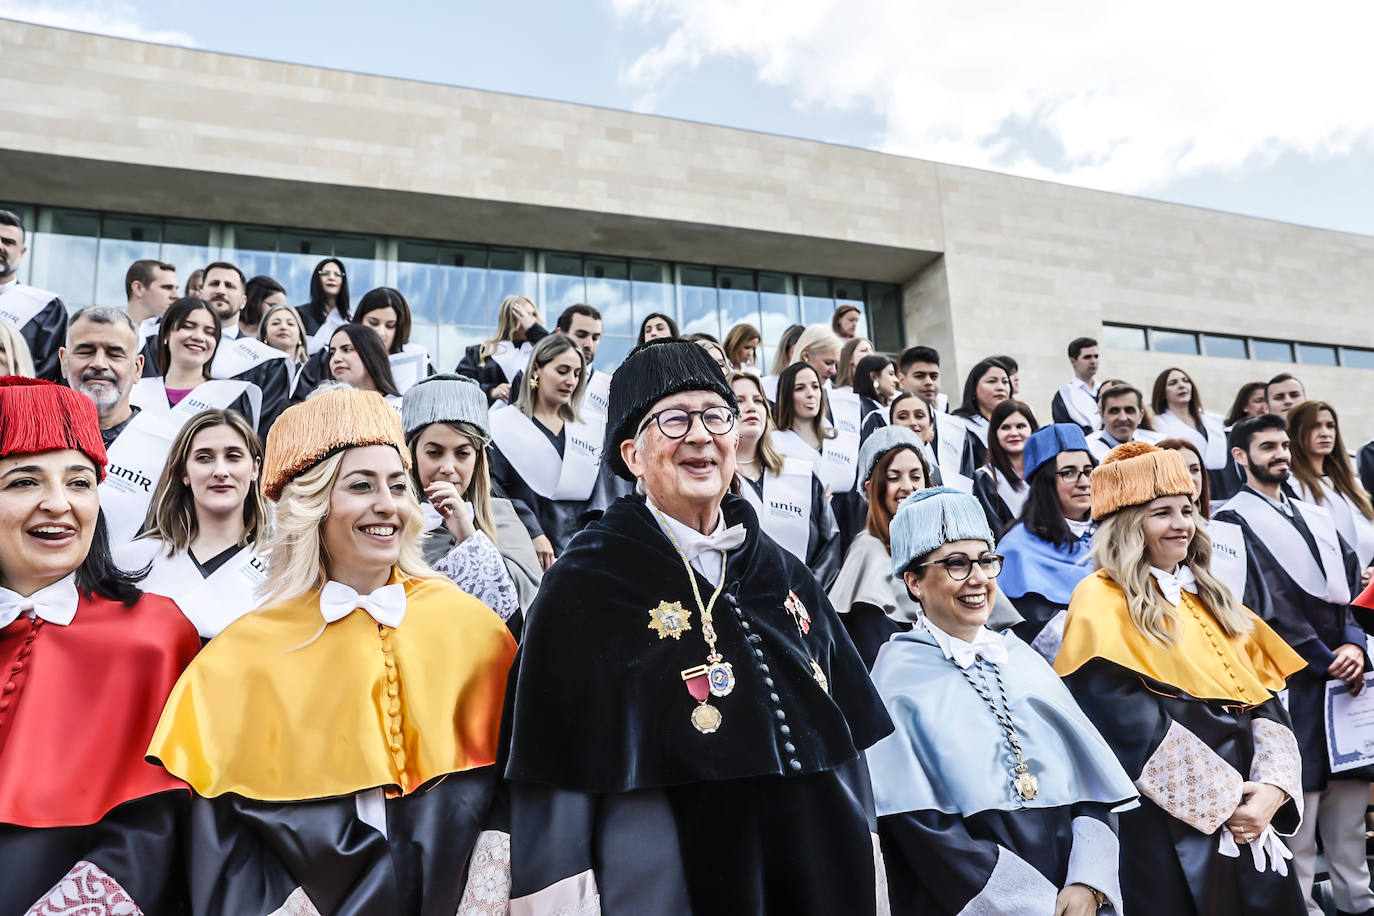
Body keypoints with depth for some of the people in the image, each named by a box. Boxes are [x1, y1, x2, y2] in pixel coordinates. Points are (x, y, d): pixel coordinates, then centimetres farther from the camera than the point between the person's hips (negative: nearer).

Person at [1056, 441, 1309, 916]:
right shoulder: (1101, 602, -9)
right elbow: (1128, 721, -17)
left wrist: (1273, 787, -7)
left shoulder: (1209, 597, 14)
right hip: (1169, 825, -7)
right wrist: (1222, 800, -16)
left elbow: (1264, 698, 8)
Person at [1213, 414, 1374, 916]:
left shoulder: (1316, 517, 20)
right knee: (1300, 795, -5)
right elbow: (1267, 605, -10)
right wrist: (1325, 660, -11)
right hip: (1292, 679, -6)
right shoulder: (1234, 520, -3)